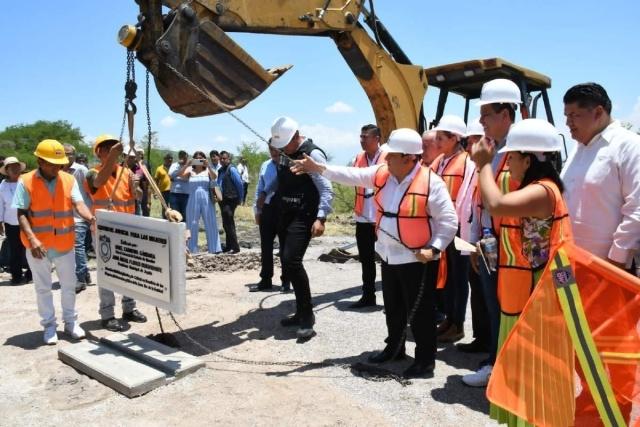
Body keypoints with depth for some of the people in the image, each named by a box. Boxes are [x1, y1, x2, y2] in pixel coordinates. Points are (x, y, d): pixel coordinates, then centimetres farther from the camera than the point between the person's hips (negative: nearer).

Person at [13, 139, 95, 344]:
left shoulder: (69, 180, 0)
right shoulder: (25, 182, -7)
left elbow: (78, 204, -10)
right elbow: (22, 214, -9)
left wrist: (91, 218, -31)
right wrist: (32, 238, -22)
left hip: (64, 244, 2)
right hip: (38, 246, -2)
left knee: (69, 285, 12)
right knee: (43, 288, 11)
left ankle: (70, 321, 29)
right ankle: (49, 325, 25)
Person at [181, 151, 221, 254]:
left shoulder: (207, 170, 4)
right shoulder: (190, 170, 5)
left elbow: (214, 177, -16)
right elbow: (181, 175, -12)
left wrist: (208, 165, -25)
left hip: (206, 200, -1)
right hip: (193, 200, 1)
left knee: (210, 223, 1)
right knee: (192, 224, 7)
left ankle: (214, 248, 6)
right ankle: (191, 248, 16)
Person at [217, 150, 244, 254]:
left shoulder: (232, 169, -10)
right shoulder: (220, 170, 13)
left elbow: (240, 184, -12)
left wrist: (240, 198, -8)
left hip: (230, 200, -8)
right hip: (223, 200, 8)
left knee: (229, 224, -8)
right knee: (226, 224, 13)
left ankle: (235, 247, -2)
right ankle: (229, 246, 22)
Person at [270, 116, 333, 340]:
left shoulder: (312, 154, -13)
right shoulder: (285, 154, 12)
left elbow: (326, 190, -18)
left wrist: (320, 218, -28)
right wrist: (278, 213, 16)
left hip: (303, 217, -9)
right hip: (286, 216, 9)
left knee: (292, 260, -20)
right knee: (287, 262, 11)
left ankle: (307, 317, -8)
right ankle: (301, 312, 25)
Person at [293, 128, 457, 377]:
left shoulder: (431, 183, -18)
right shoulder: (382, 174, 1)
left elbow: (449, 221, -15)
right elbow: (352, 175, 1)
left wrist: (434, 249, -21)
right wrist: (318, 168, -6)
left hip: (417, 259, -7)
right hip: (389, 256, 7)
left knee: (420, 312, 3)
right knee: (393, 308, 21)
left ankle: (425, 360, 19)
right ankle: (394, 348, 40)